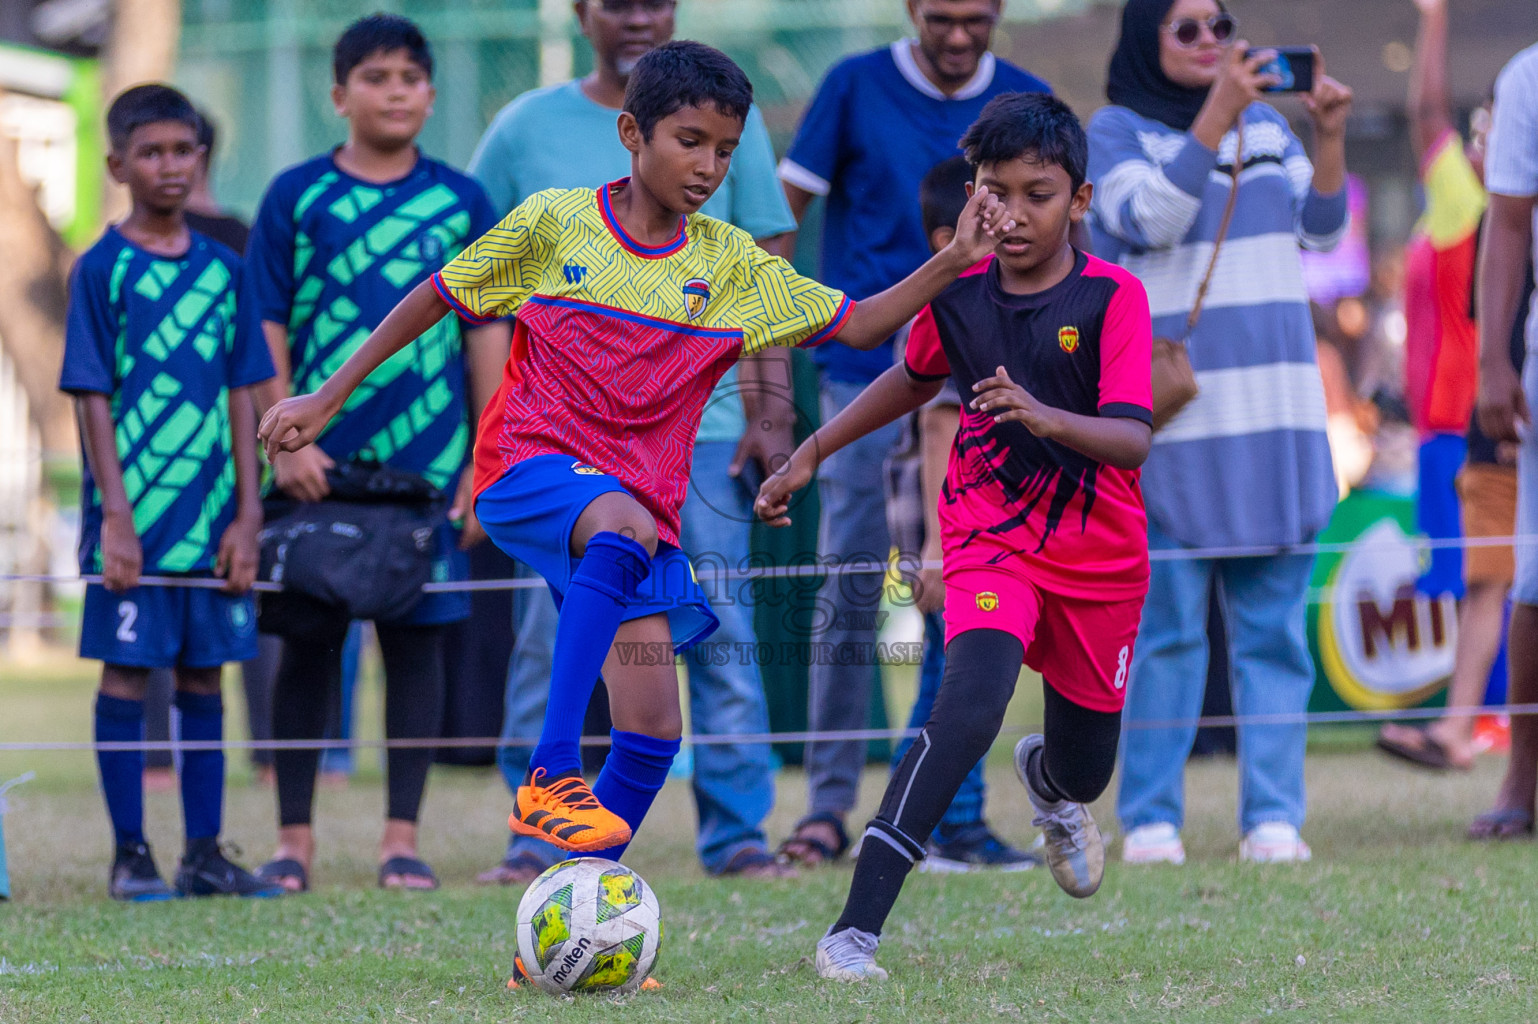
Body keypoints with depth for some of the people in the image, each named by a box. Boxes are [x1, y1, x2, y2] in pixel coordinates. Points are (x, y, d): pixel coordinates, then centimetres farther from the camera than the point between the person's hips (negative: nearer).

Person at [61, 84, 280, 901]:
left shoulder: (222, 269, 8)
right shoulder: (103, 270, -4)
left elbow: (241, 396, 10)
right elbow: (93, 399, -6)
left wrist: (247, 513, 3)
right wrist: (115, 516, -13)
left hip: (212, 520, 4)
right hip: (134, 518, -4)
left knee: (204, 679, 8)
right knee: (126, 674, 0)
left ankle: (204, 853, 13)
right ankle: (130, 855, 6)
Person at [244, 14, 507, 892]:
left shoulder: (462, 203, 7)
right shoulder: (297, 197, 4)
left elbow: (488, 336, 7)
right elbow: (266, 328, 3)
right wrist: (285, 441, -7)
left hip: (429, 462, 1)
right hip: (318, 467, -1)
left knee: (418, 640, 2)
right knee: (308, 645, 3)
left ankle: (403, 837, 8)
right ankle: (295, 836, 10)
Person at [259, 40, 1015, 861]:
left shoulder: (731, 265, 9)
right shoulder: (551, 223, 0)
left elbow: (858, 326, 6)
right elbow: (436, 299, 10)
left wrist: (950, 264, -9)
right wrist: (327, 399, 10)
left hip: (642, 506, 5)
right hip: (531, 468, -5)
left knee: (653, 734, -5)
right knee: (626, 526, -39)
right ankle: (550, 778, -43)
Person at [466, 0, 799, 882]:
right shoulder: (529, 129, 6)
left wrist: (773, 413, -1)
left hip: (705, 421, 0)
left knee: (723, 628, -2)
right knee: (554, 635, -2)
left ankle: (737, 832, 2)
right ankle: (542, 834, 4)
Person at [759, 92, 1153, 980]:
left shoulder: (1114, 298, -15)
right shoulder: (958, 291, -4)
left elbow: (1134, 440, -26)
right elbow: (914, 380, 19)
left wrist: (1042, 415, -44)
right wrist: (811, 455, 18)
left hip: (1100, 558, 0)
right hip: (991, 541, 0)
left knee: (1084, 769, 14)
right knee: (970, 706, -28)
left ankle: (1050, 783, 57)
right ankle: (858, 926, -32)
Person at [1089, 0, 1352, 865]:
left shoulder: (1267, 122, 15)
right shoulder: (1118, 129, 2)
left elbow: (1324, 228, 10)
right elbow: (1151, 219, -14)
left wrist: (1332, 137, -5)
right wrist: (1215, 116, -20)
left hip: (1274, 407, 4)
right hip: (1169, 411, -4)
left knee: (1274, 623, 1)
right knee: (1167, 626, -5)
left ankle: (1273, 818, 2)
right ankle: (1151, 819, 0)